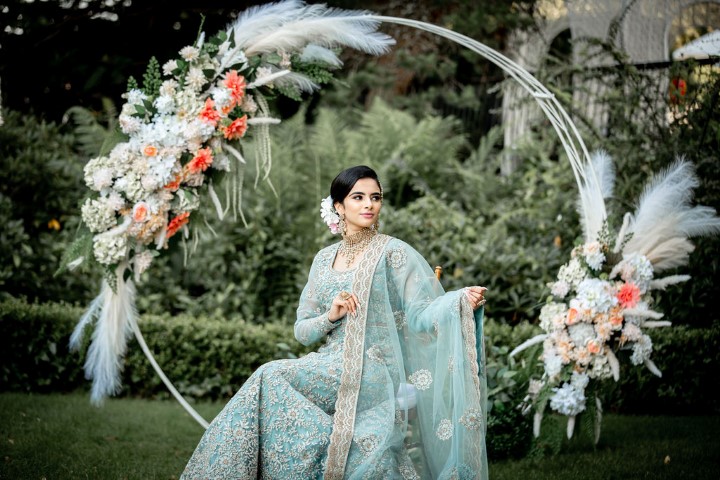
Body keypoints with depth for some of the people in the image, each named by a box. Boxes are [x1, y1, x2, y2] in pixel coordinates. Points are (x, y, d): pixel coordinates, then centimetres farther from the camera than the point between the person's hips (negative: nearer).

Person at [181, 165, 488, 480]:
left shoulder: (394, 252, -1)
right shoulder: (324, 259, 15)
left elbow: (421, 313, -10)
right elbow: (302, 331, 14)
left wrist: (462, 301, -30)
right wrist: (330, 317, -8)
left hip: (372, 370, -5)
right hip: (332, 367, 5)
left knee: (273, 379, -20)